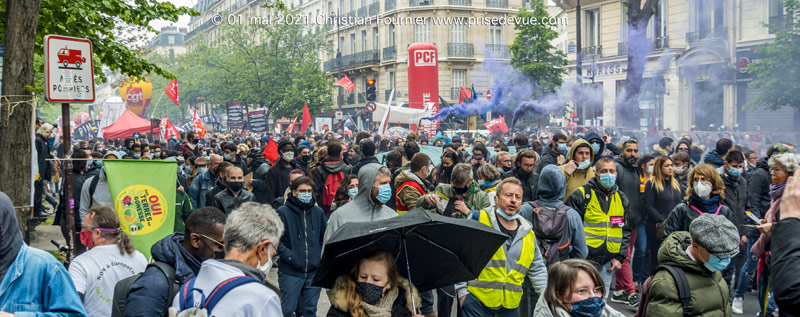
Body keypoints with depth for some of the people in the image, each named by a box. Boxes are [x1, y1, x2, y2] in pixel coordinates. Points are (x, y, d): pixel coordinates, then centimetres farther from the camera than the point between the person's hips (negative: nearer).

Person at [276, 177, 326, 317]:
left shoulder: (318, 212, 9)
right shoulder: (283, 212, -5)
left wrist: (320, 255, 9)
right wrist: (289, 256, -14)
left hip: (314, 272, 4)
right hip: (290, 272, -4)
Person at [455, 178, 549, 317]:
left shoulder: (528, 233, 12)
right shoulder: (478, 220, -3)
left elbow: (538, 270, 20)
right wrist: (461, 291, -6)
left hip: (510, 305, 4)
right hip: (477, 301, -4)